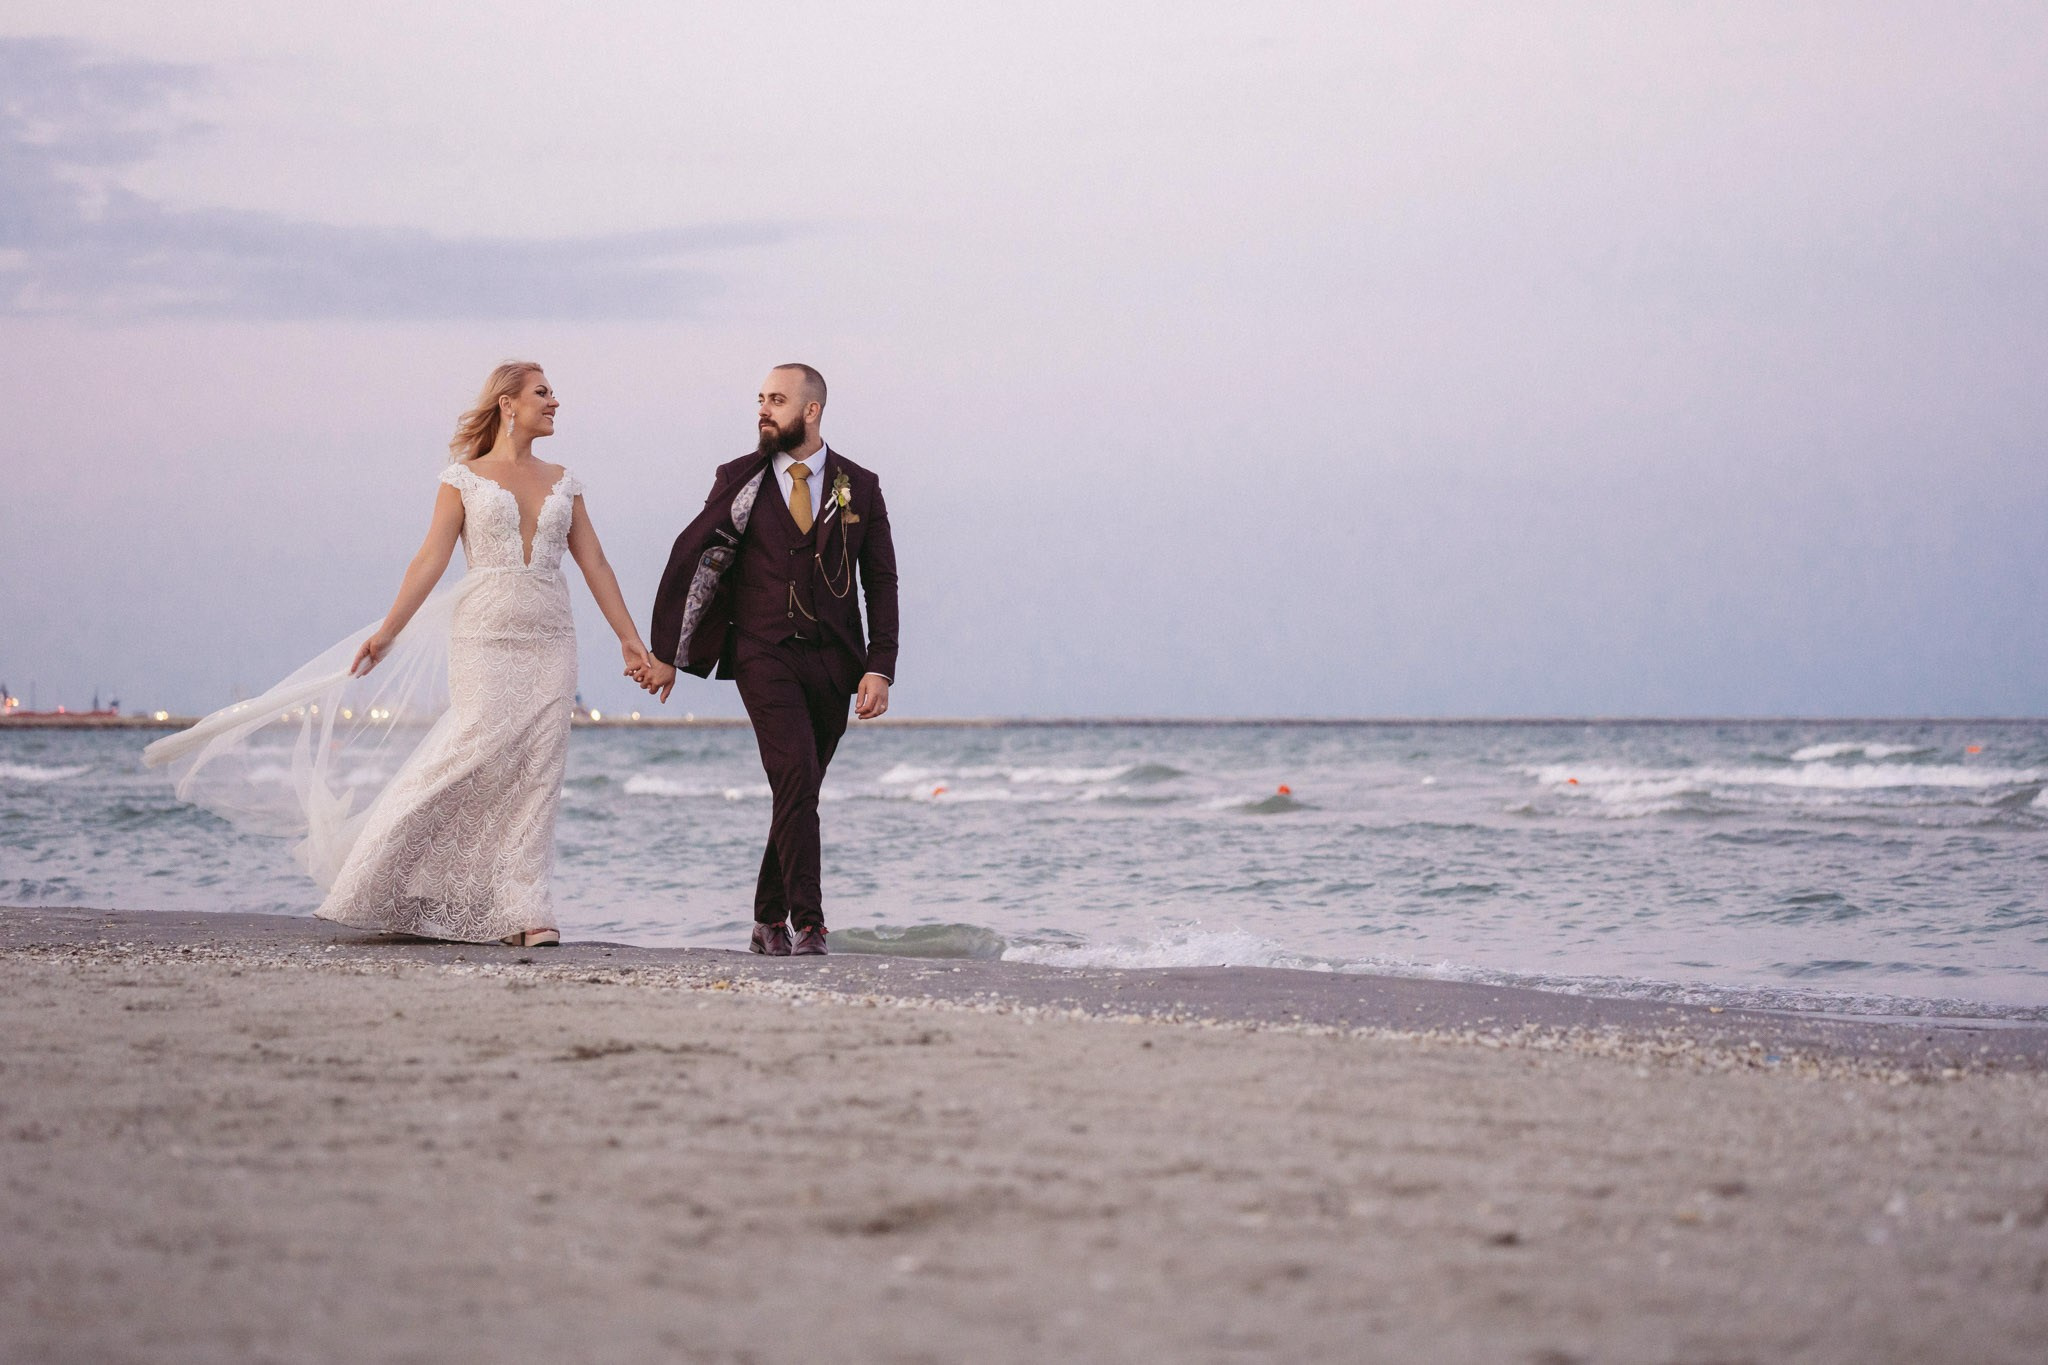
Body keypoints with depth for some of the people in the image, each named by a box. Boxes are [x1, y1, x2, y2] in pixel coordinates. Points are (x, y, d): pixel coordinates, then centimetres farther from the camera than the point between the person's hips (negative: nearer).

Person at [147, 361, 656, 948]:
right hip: (484, 635, -4)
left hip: (550, 640, 4)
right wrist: (388, 632, -8)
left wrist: (630, 639, 7)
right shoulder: (464, 477, 4)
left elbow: (594, 563, 12)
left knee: (536, 770, -4)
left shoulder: (562, 481, 14)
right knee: (479, 747, -15)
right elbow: (431, 559, -1)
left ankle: (524, 913, -5)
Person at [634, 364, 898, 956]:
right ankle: (807, 923, -19)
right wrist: (663, 652, 4)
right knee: (796, 776, -19)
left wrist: (880, 668, -4)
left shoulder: (859, 487, 6)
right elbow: (687, 559, 6)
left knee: (798, 792, 7)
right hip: (764, 655, -2)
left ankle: (769, 921, 21)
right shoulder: (740, 480, 4)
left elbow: (881, 584, 6)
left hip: (831, 660, 2)